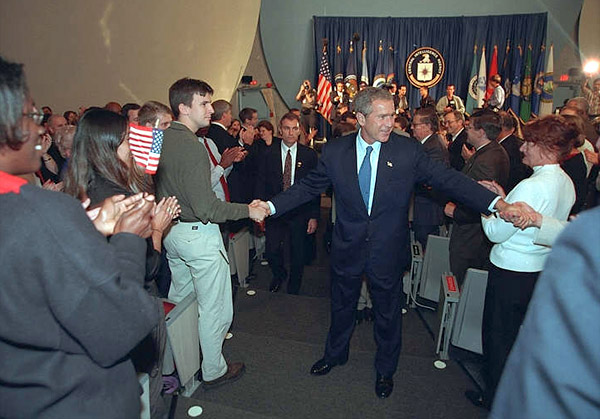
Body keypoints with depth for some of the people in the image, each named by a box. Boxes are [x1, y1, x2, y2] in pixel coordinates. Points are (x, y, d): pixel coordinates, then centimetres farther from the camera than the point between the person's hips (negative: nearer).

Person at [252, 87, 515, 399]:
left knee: (387, 313, 17)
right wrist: (271, 206, -9)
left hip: (388, 252, -1)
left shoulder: (408, 151, -10)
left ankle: (385, 370, 45)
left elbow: (447, 179, -11)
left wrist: (494, 202, -21)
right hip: (348, 248, 1)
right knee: (341, 305, 22)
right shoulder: (335, 151, -7)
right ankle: (335, 354, 51)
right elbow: (308, 186, -1)